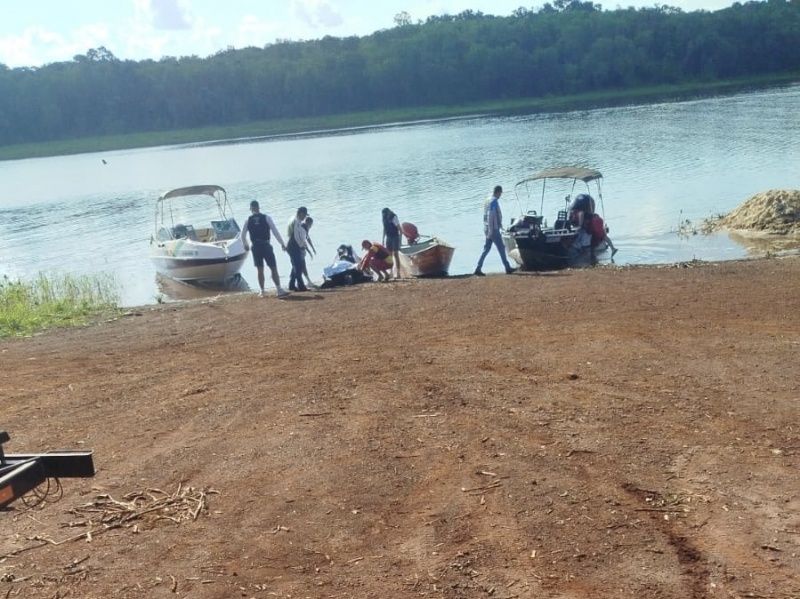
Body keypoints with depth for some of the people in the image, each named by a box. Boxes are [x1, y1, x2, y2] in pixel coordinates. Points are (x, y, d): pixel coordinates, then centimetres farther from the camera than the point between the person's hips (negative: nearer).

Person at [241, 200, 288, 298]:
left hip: (255, 247, 3)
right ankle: (279, 290, -12)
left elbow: (243, 235, 9)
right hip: (266, 245, -3)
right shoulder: (266, 218, 0)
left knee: (260, 270, 11)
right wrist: (282, 244, 0)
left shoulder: (248, 220, 5)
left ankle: (262, 291, 14)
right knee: (273, 268, -3)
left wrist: (245, 245, 27)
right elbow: (275, 231, -5)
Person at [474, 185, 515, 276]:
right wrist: (490, 230, -23)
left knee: (486, 249, 8)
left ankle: (478, 269, 3)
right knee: (501, 248, -1)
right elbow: (490, 216, -22)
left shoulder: (488, 201, 15)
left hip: (489, 230, 9)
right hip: (494, 229, -9)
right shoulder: (494, 201, -14)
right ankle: (507, 268, 6)